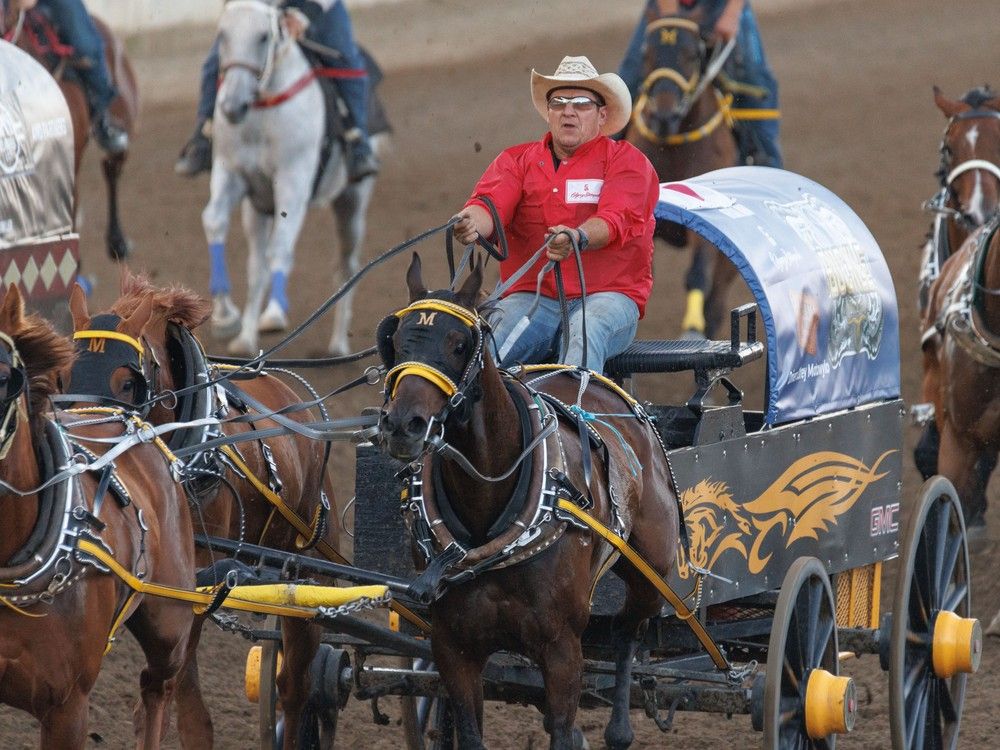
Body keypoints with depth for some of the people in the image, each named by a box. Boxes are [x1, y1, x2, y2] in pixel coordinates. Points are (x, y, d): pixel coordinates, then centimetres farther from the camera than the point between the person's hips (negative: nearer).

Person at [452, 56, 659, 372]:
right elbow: (491, 205, -5)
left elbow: (615, 219, -13)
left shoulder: (627, 161, 6)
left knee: (586, 332, -38)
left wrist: (578, 238, -38)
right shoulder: (517, 160, 16)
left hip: (607, 294, -2)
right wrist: (471, 223, -32)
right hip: (531, 296, 2)